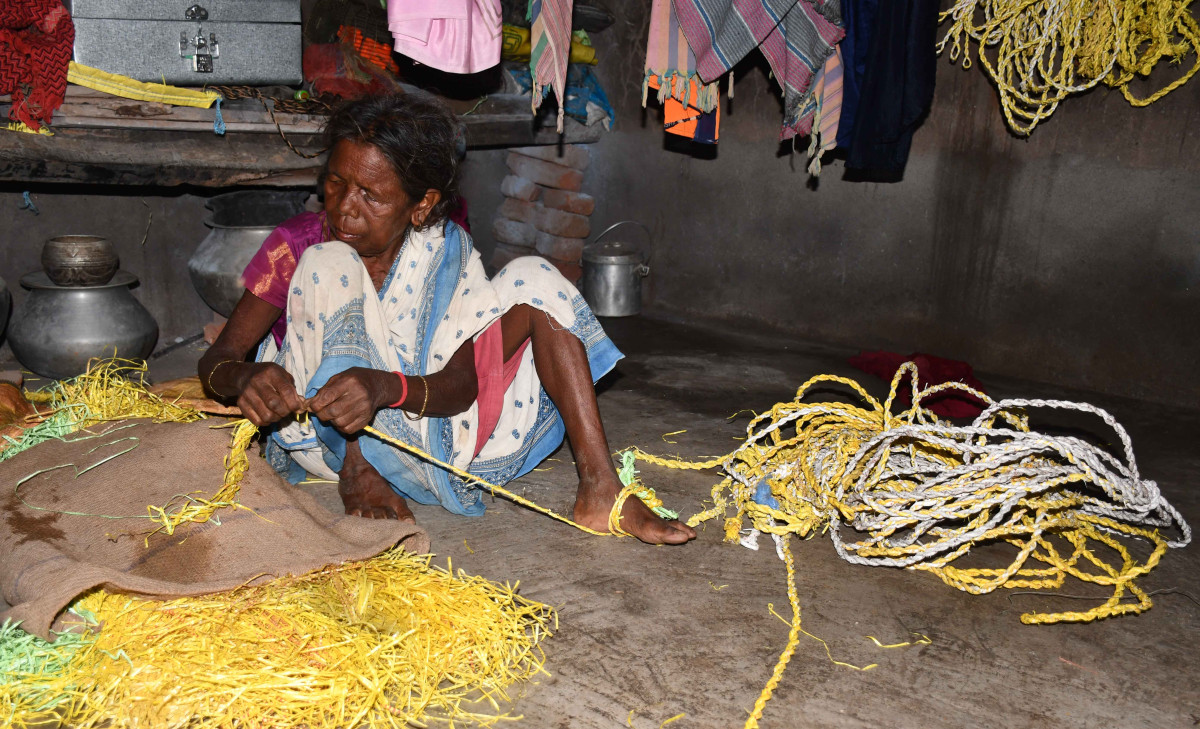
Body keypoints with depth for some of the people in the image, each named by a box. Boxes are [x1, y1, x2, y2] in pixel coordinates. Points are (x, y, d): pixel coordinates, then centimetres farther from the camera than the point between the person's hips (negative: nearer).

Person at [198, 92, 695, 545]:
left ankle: (600, 489, -21)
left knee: (533, 280, -11)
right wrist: (245, 377, -36)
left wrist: (385, 387, -39)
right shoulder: (299, 244, -8)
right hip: (331, 435, -2)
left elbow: (461, 385, -17)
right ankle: (356, 469, -23)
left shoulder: (443, 249, -5)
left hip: (426, 414, 2)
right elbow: (216, 359, -10)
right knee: (328, 264, -22)